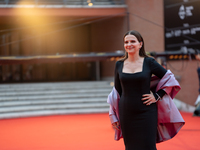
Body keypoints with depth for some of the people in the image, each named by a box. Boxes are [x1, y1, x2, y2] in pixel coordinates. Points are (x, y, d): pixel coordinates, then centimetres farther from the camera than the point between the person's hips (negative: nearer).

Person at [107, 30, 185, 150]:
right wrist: (114, 117, 10)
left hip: (146, 113, -3)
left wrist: (157, 96, -6)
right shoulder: (119, 65, 6)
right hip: (126, 114, 3)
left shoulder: (149, 62, -3)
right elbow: (117, 91, 11)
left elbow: (170, 79, 3)